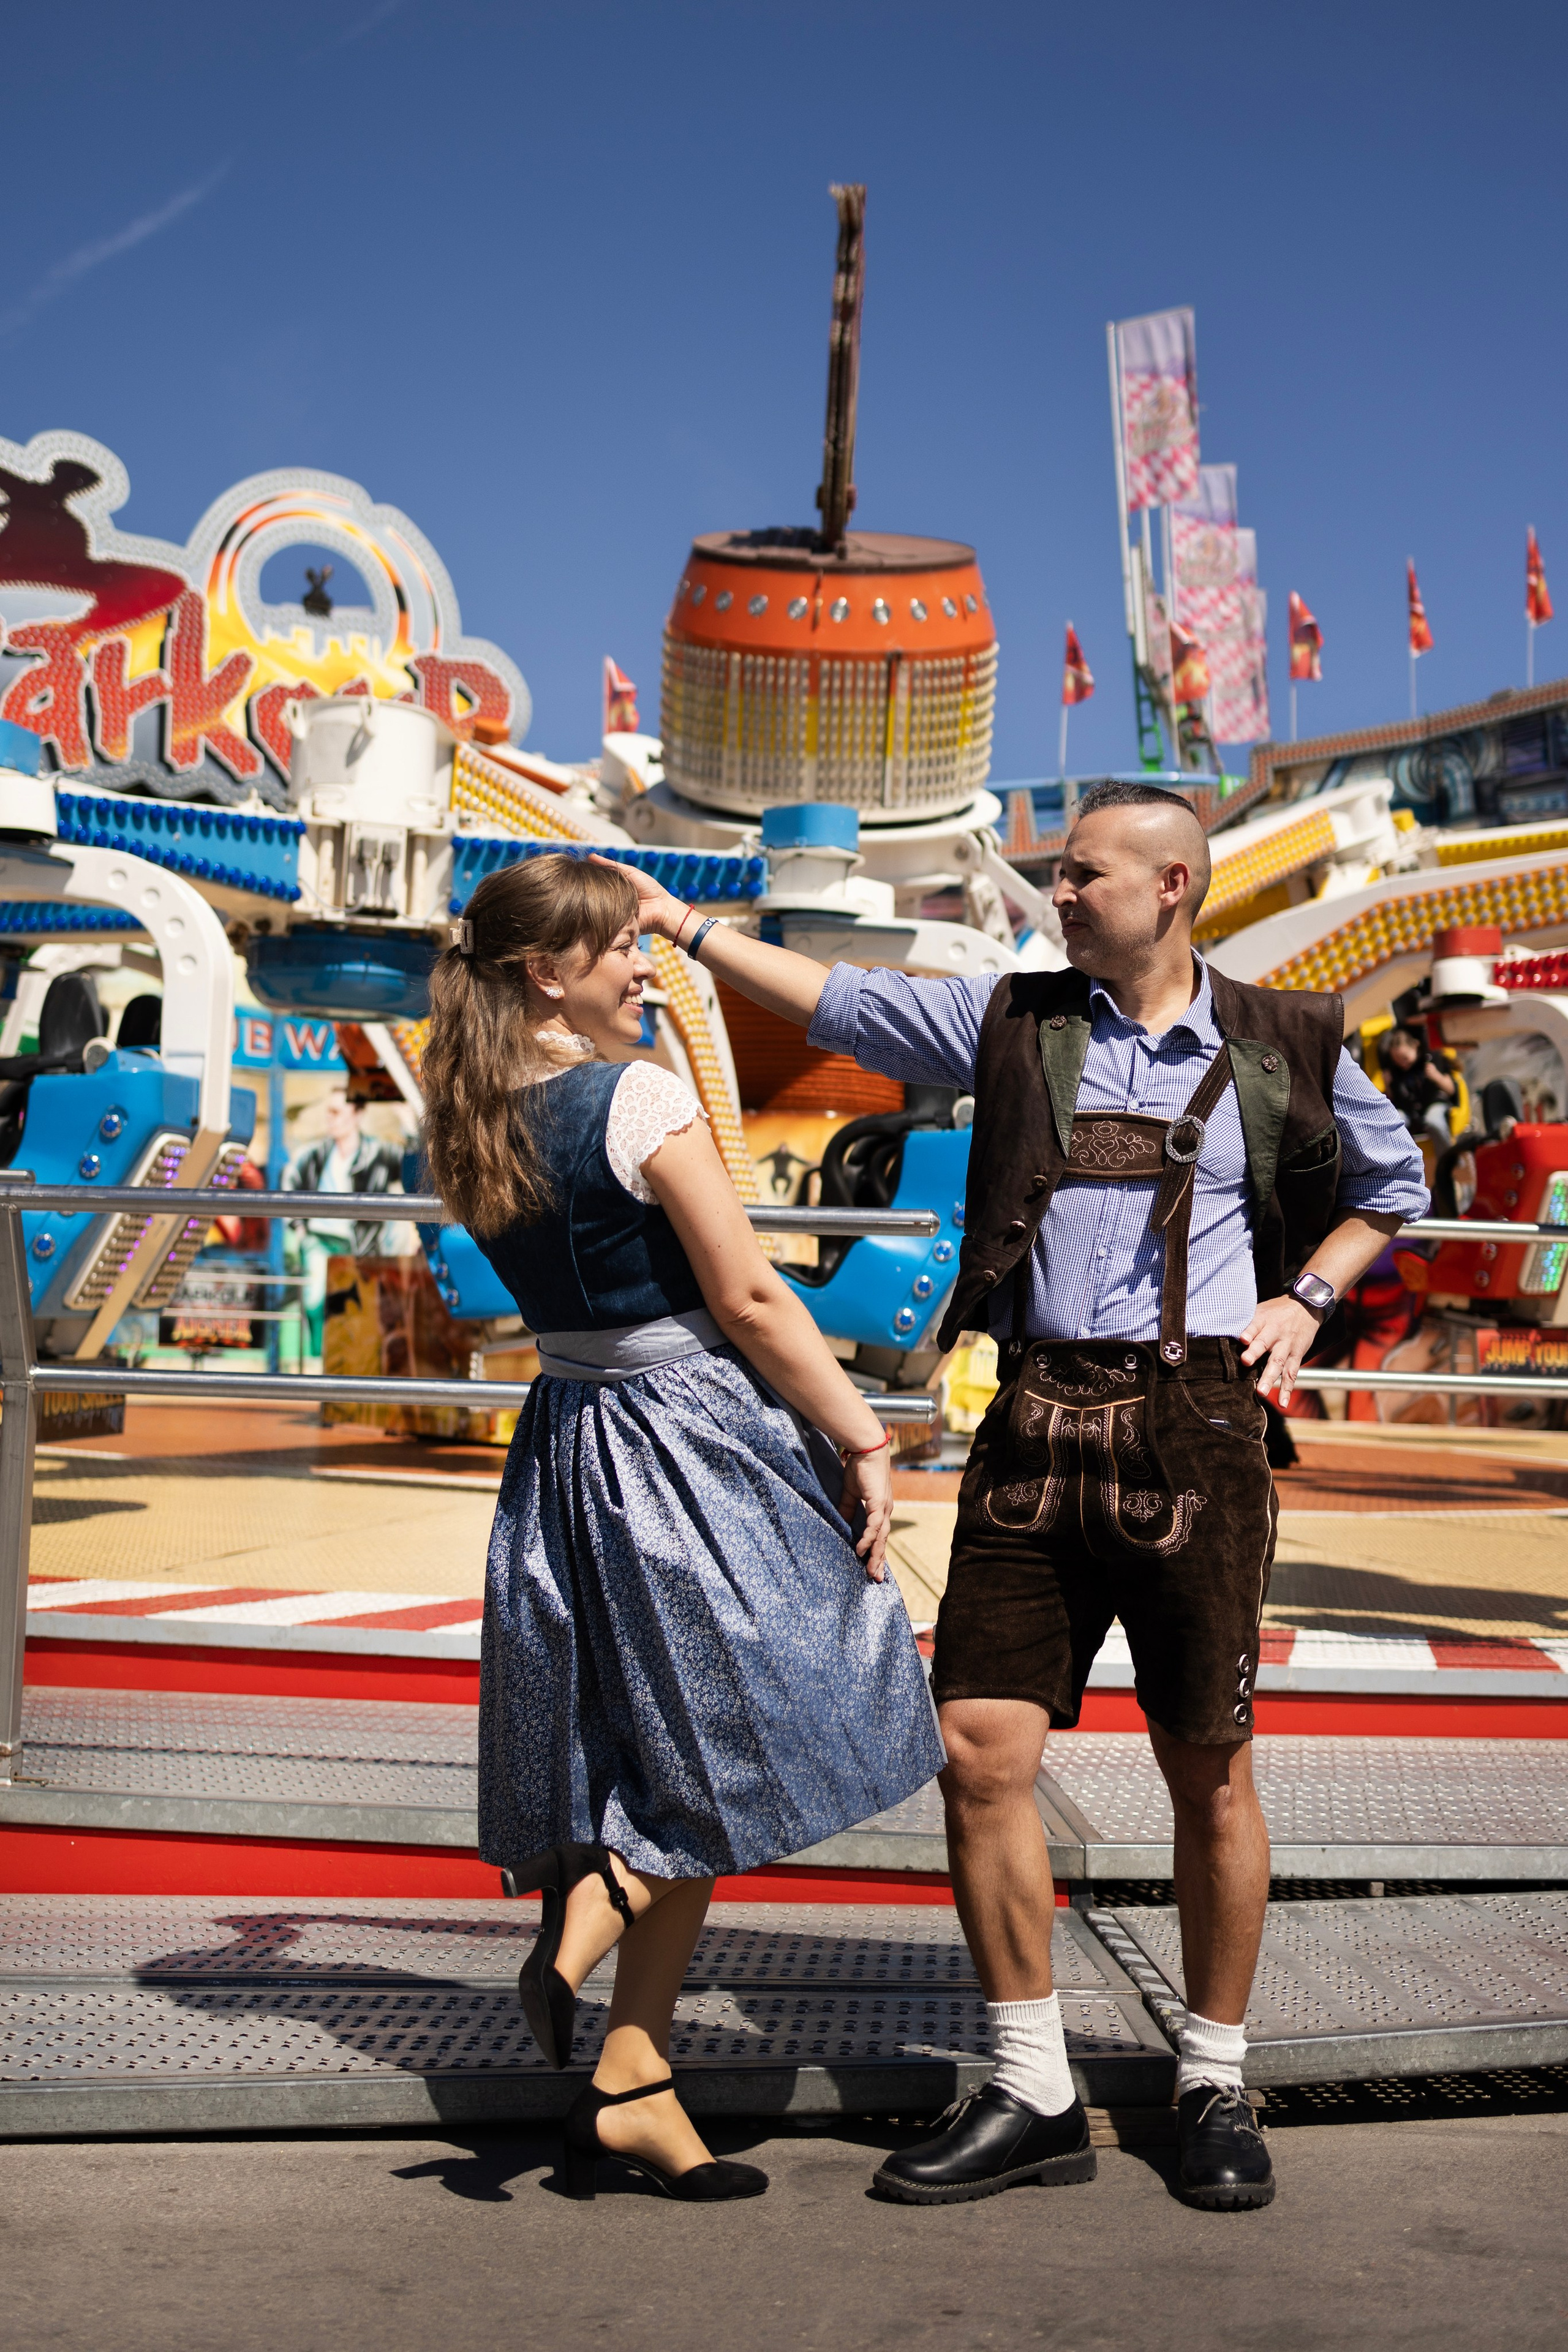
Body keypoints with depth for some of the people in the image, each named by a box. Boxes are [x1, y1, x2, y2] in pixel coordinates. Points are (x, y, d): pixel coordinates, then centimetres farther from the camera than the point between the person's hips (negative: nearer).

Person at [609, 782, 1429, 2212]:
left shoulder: (1281, 1050, 7)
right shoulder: (1015, 1021, 11)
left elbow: (1393, 1182, 21)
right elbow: (836, 1003, 13)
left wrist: (1304, 1297, 7)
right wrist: (684, 927, 8)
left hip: (1194, 1427, -2)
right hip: (1035, 1425, 2)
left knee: (1209, 1772, 4)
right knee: (982, 1749, -3)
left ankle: (1215, 2087, 23)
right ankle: (1032, 2095, 12)